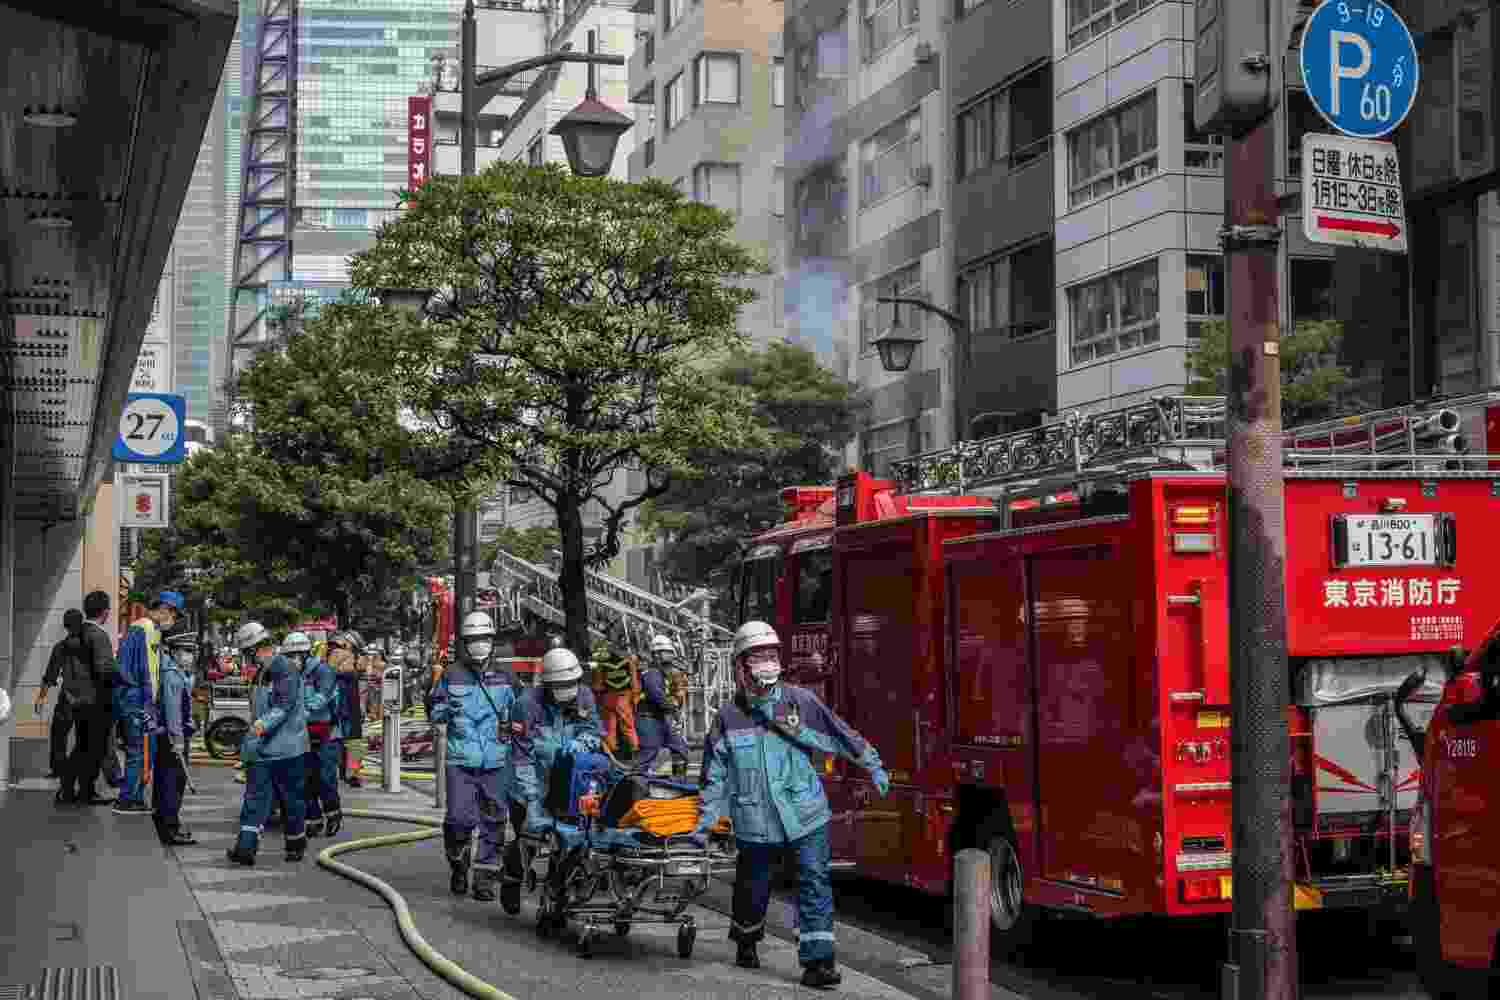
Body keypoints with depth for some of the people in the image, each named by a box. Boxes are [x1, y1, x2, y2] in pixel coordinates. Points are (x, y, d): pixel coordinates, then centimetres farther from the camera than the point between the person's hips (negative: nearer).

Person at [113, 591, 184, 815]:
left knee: (135, 750, 13)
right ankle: (127, 801, -4)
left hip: (126, 696, 10)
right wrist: (149, 705, -20)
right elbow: (147, 670, -19)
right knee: (140, 752, -6)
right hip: (137, 698, -10)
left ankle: (134, 799, 17)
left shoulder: (136, 628, 20)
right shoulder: (149, 630, -12)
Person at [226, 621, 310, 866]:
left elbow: (286, 704, -22)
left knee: (292, 797, 5)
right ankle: (246, 846, -9)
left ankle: (296, 843, 21)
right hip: (261, 747, 8)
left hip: (286, 747, -8)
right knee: (255, 796, -3)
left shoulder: (285, 669, -12)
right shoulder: (260, 672, 17)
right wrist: (248, 745, 27)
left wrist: (265, 723, -33)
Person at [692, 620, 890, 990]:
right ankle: (746, 942, 42)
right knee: (753, 886, 15)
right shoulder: (729, 715, 0)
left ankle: (817, 960, -7)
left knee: (815, 881, -8)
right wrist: (707, 817, 4)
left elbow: (841, 734, 7)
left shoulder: (800, 701, -1)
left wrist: (873, 766, 10)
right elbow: (715, 772, 6)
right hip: (755, 820, 1)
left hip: (806, 814, 0)